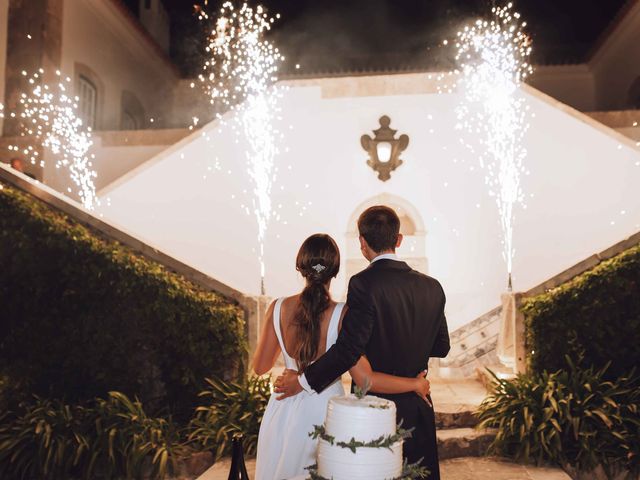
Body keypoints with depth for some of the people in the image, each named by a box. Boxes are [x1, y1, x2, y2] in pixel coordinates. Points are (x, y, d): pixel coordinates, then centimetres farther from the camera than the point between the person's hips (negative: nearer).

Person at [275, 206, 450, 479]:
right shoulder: (431, 287, 0)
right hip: (418, 409, 5)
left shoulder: (364, 283, -18)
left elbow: (348, 348, -23)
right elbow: (441, 347, 7)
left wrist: (303, 381, -13)